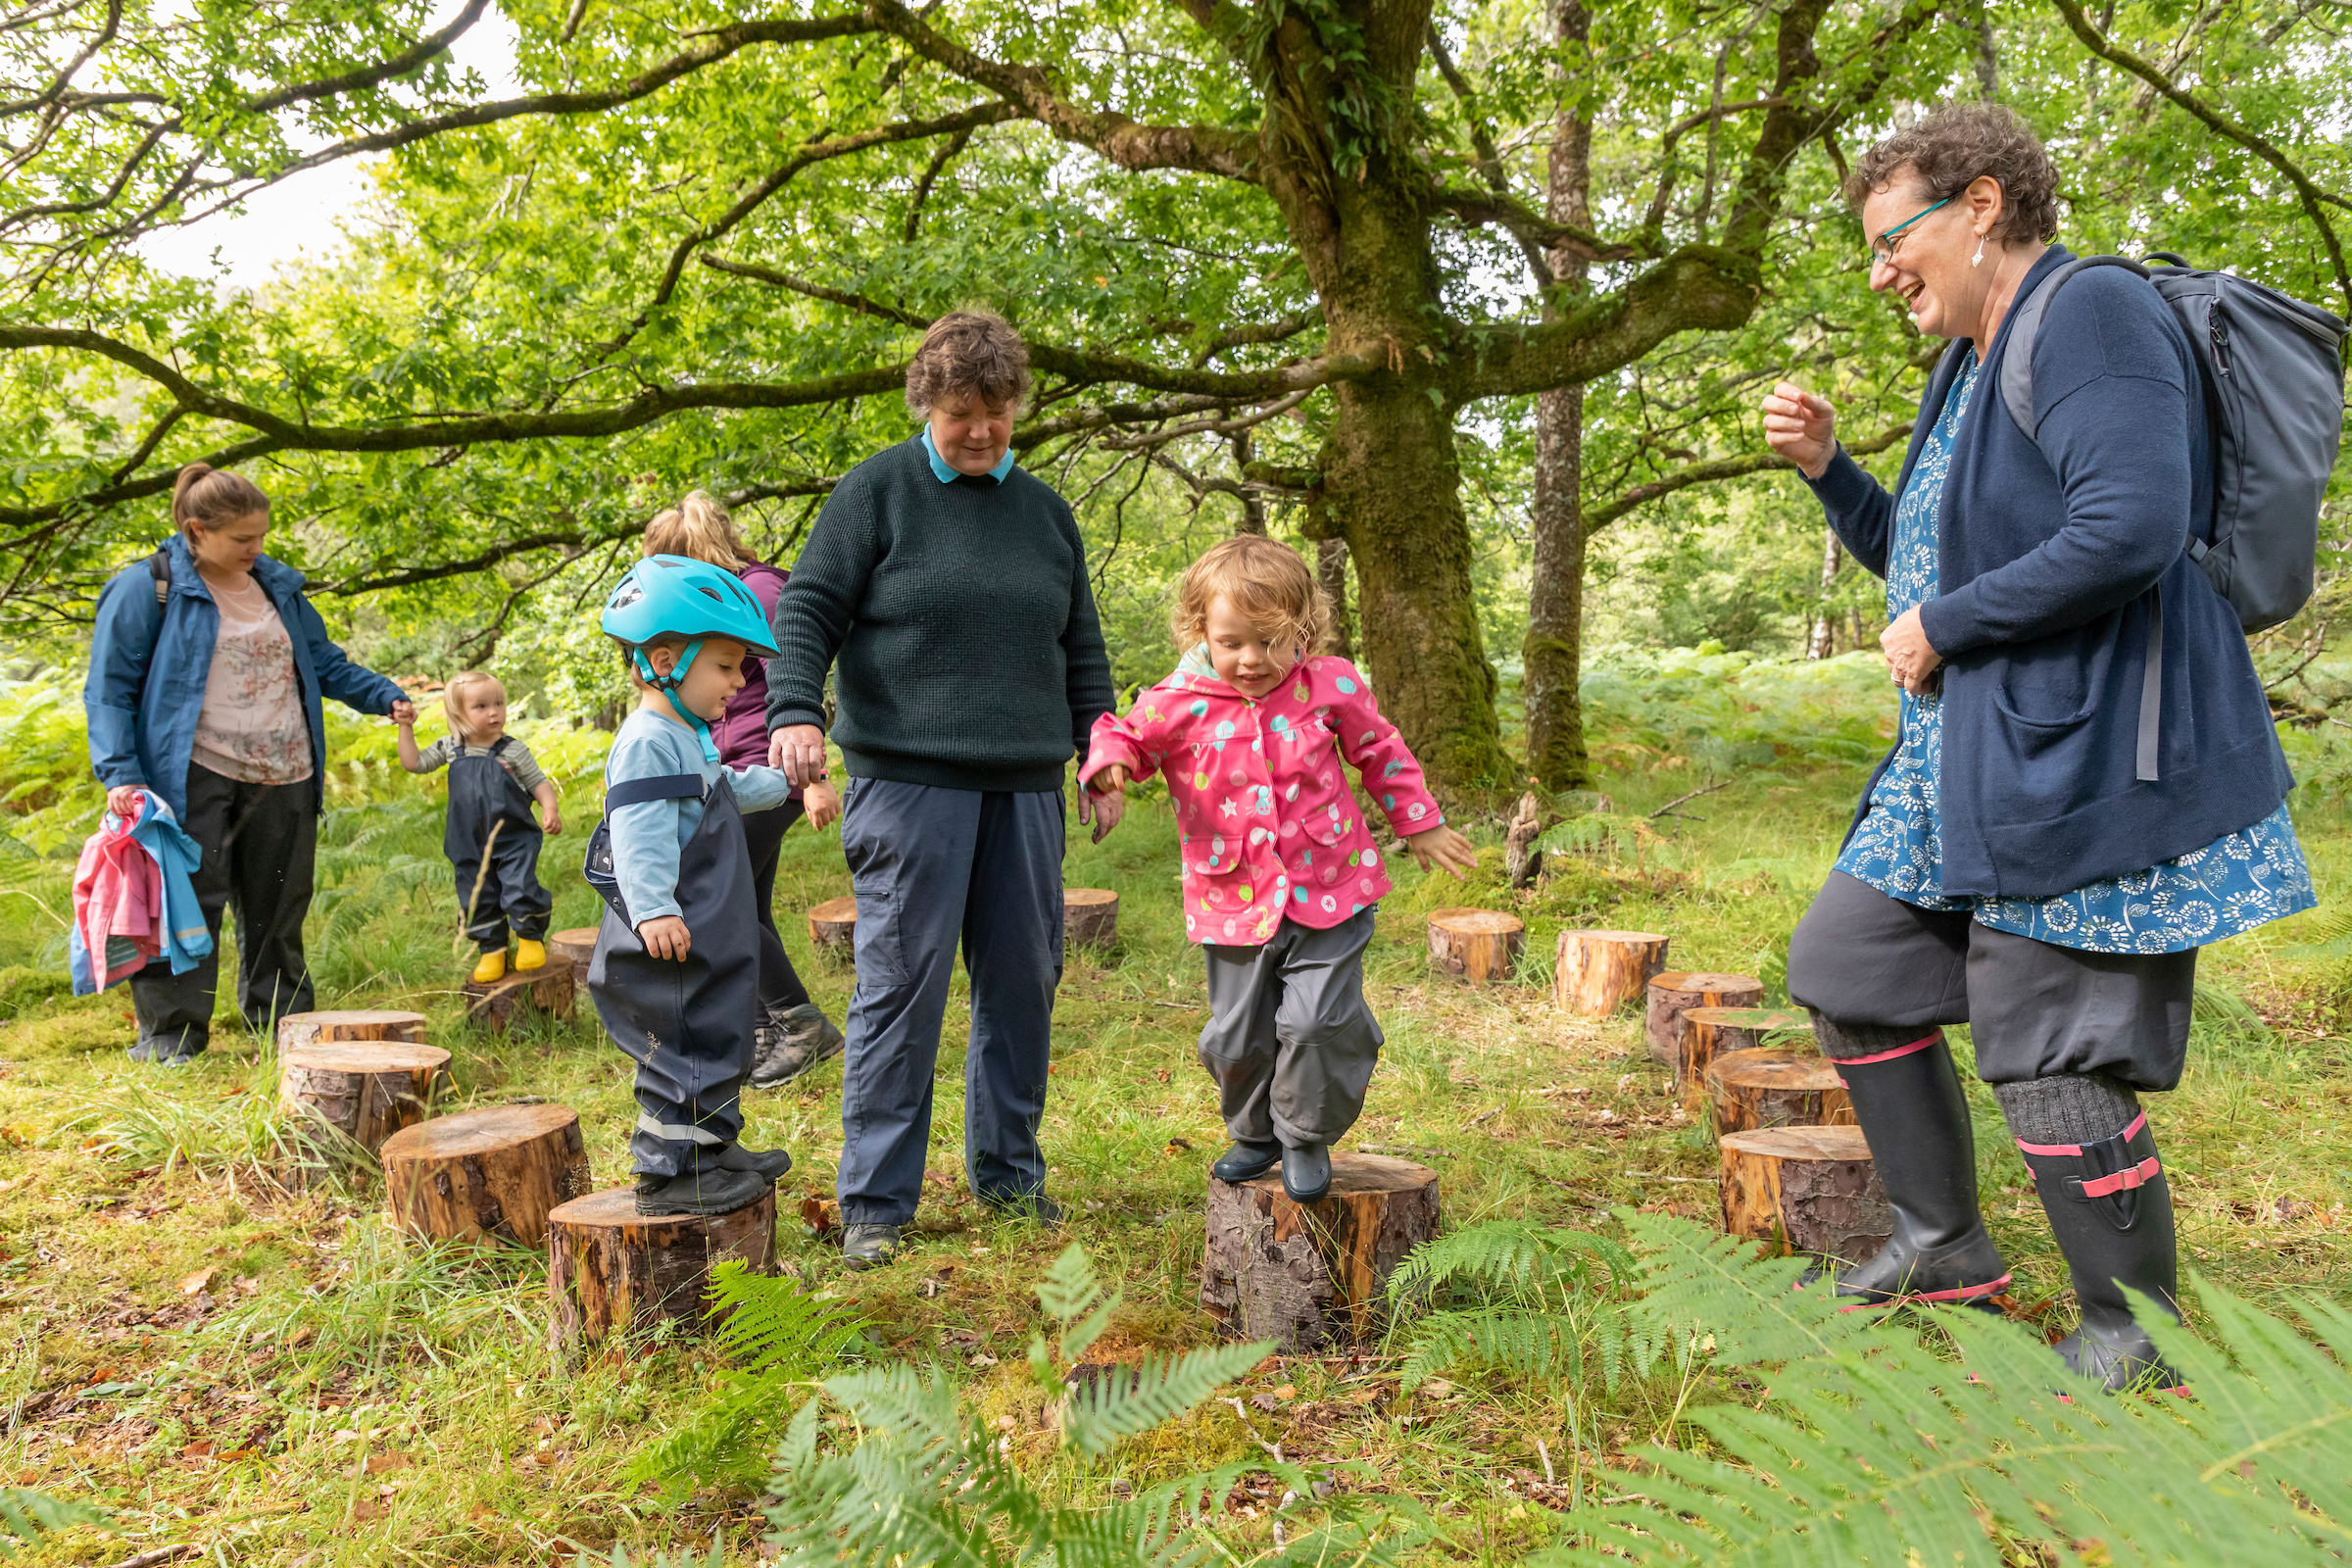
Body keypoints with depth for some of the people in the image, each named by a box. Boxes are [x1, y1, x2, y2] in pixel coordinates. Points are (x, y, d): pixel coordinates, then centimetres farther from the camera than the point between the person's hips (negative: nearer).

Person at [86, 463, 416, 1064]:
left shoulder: (276, 585, 14)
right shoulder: (147, 588, -4)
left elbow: (324, 662, 22)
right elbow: (109, 690, -4)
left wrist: (386, 696, 7)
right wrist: (120, 774, -14)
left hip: (282, 780, 5)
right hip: (195, 779, -5)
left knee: (278, 908, 11)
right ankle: (171, 1034, 9)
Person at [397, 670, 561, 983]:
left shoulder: (513, 751, -6)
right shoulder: (449, 749, 3)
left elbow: (539, 783, -1)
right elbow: (413, 763, 10)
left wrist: (550, 809, -17)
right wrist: (406, 728, 6)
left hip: (514, 841, -3)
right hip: (471, 846, 3)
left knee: (520, 889, -12)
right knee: (477, 899, 8)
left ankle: (530, 938, 12)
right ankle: (492, 949, 24)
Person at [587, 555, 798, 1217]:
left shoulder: (688, 739, 17)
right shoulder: (647, 741, -17)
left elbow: (728, 792, 37)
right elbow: (638, 834, -26)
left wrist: (779, 782, 43)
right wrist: (653, 909, -33)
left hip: (705, 936, 11)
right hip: (672, 938, -11)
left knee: (718, 1035, 18)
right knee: (688, 1045, -6)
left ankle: (710, 1146, 31)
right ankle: (668, 1172, 3)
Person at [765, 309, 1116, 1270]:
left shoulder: (1043, 509, 17)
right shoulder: (878, 491, 2)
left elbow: (1081, 642, 21)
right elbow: (808, 609, -3)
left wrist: (1098, 740, 13)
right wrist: (795, 712, -18)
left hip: (1025, 784, 5)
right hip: (908, 778, -5)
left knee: (1023, 979, 8)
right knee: (901, 982, -5)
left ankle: (1008, 1173, 24)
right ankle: (874, 1203, 6)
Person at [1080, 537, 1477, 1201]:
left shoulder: (1331, 686, -3)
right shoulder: (1178, 704, -7)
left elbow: (1380, 753, 11)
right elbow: (1126, 735, 6)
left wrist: (1420, 825, 16)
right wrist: (1109, 762, -19)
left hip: (1329, 894, -1)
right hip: (1234, 904, 1)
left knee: (1320, 1020, -10)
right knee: (1236, 1034, 10)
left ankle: (1306, 1137, 16)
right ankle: (1254, 1132, 37)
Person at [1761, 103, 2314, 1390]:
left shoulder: (2091, 315, -14)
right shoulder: (1969, 364, 16)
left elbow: (2134, 528, -27)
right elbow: (1924, 558, 26)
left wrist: (1942, 629, -17)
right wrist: (1823, 465, 11)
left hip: (2083, 759, -11)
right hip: (1967, 756, 11)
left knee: (2053, 1057, -5)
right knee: (1849, 970, 16)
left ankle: (2136, 1345, 17)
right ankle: (1946, 1248, 30)